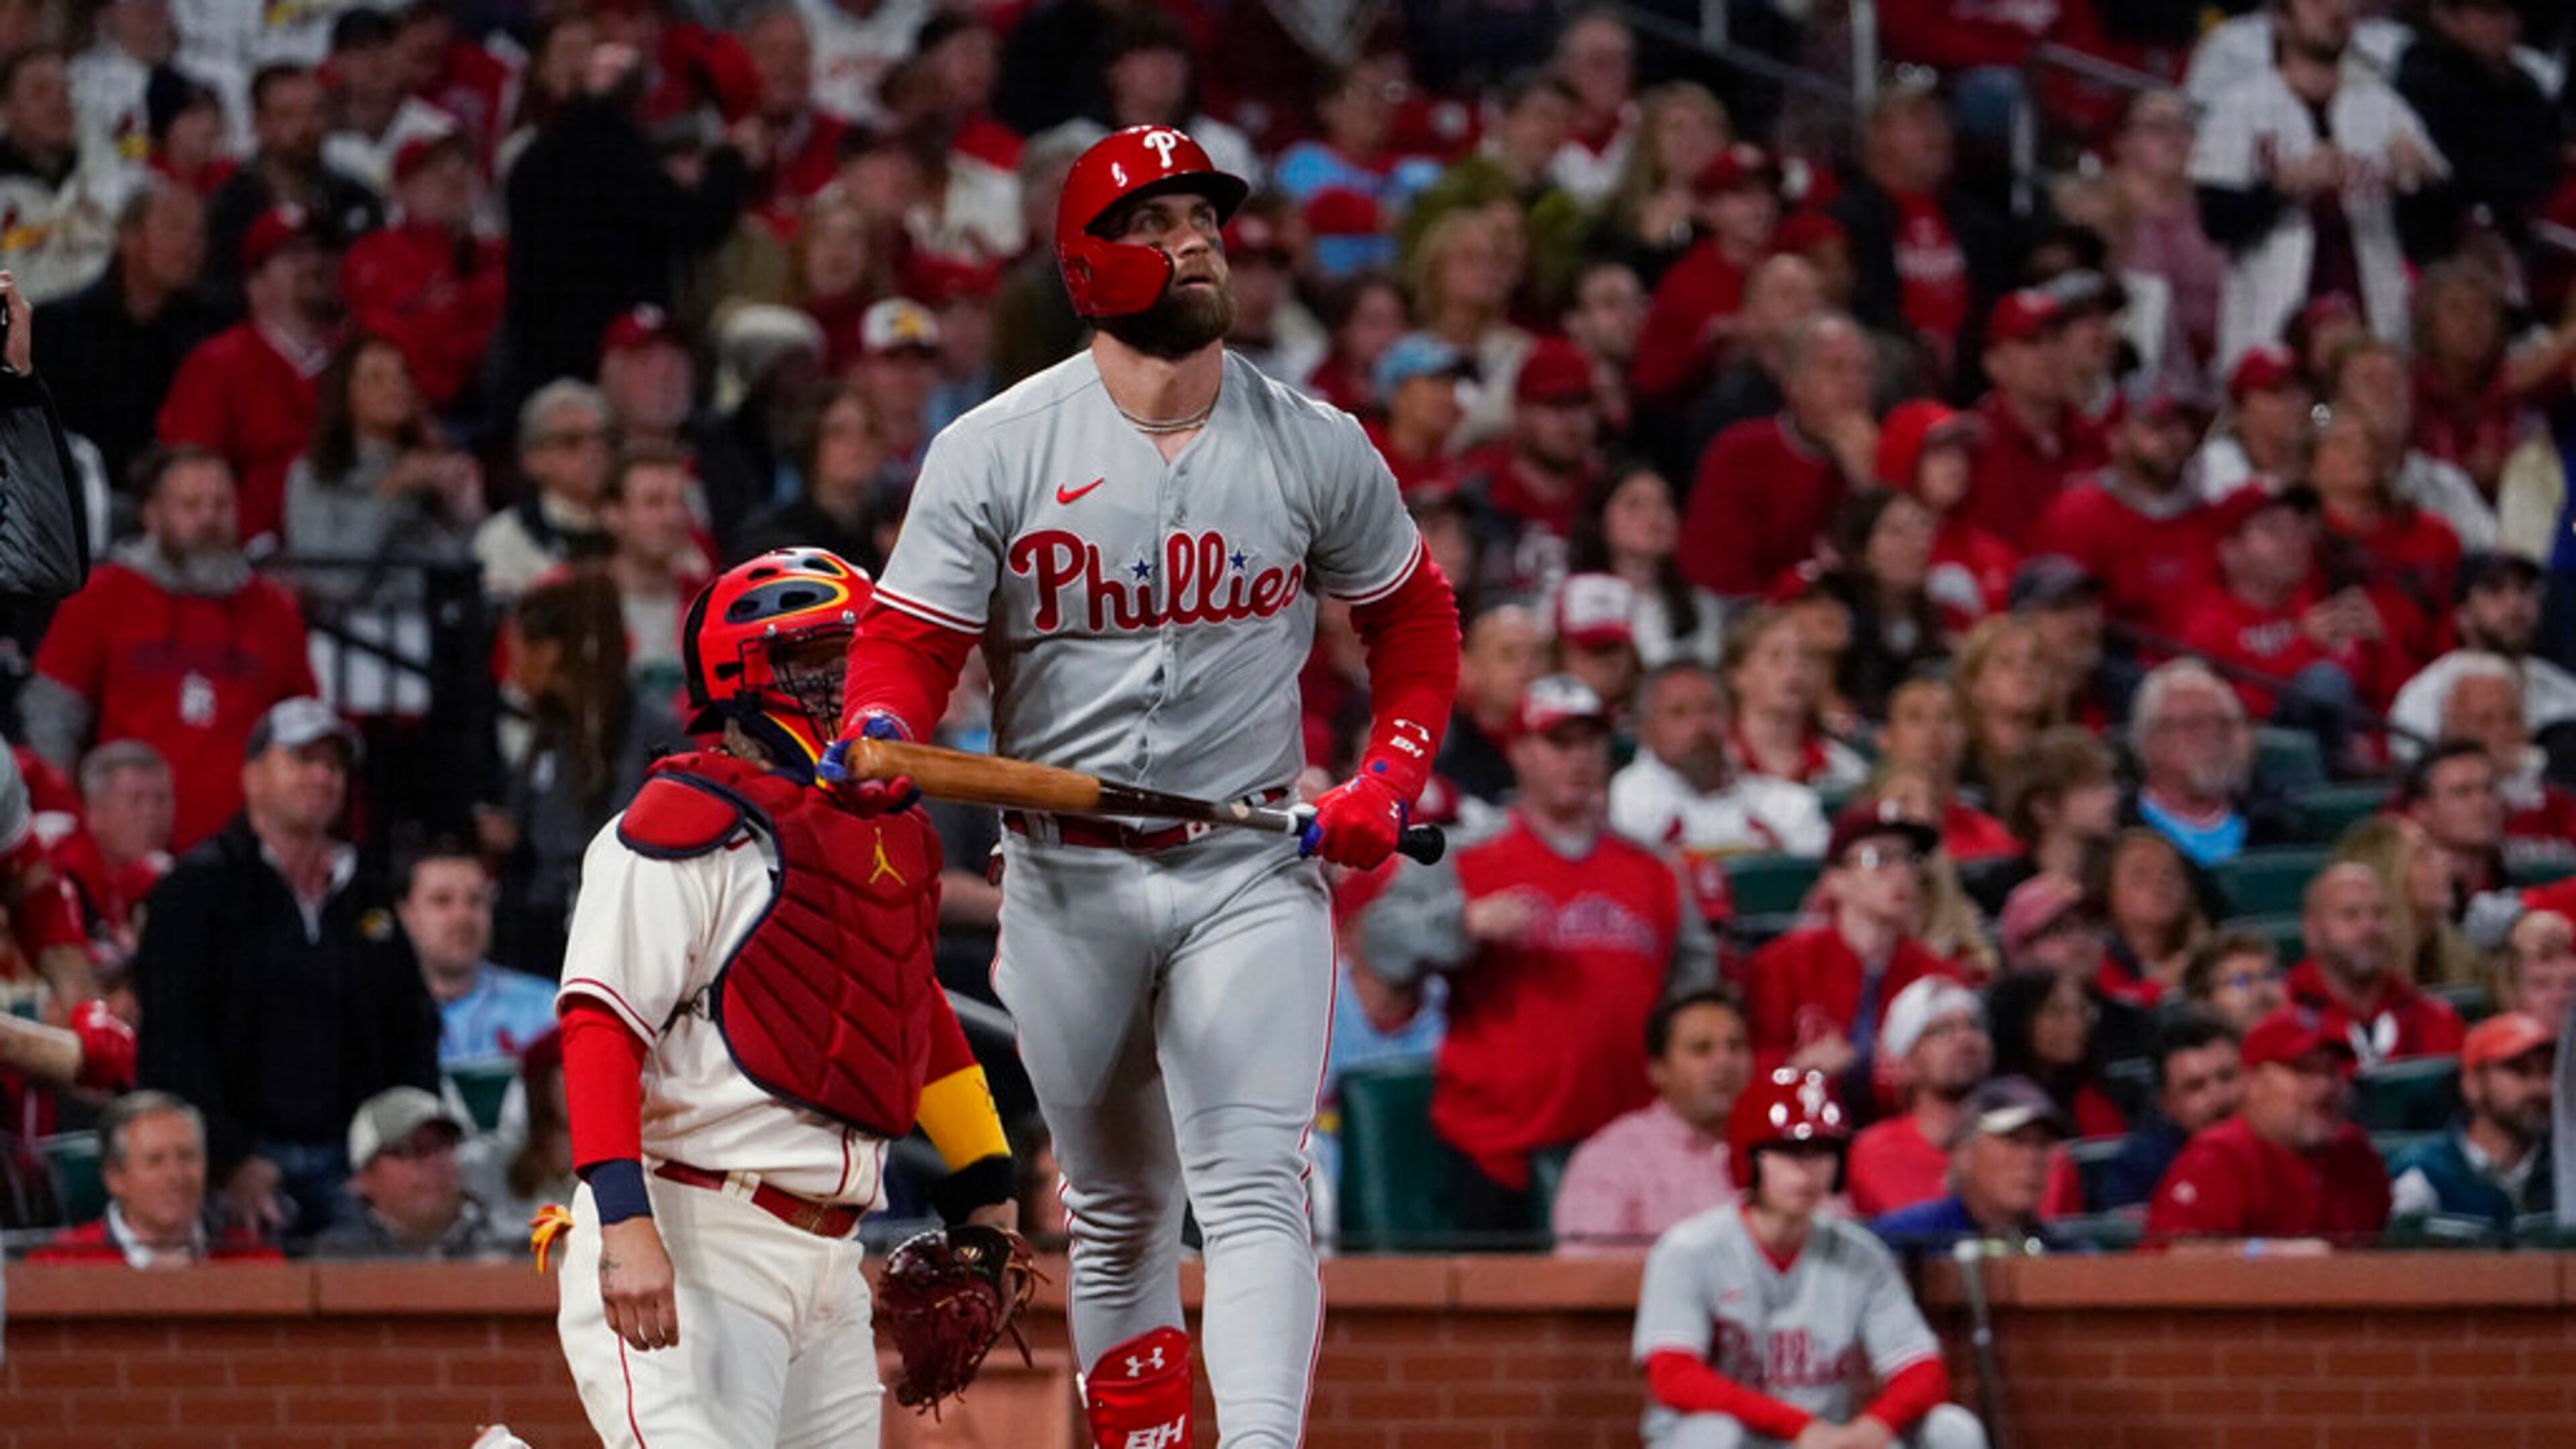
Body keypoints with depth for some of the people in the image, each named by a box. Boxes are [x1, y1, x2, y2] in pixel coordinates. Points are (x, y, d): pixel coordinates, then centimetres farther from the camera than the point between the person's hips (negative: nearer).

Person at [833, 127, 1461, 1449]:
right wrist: (880, 732, -26)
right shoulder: (993, 450, -4)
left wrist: (1390, 776, 2)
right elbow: (911, 636, -4)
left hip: (1253, 869, -1)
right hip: (1067, 878, 1)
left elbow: (1412, 614, 15)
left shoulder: (1316, 449, 1)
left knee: (1254, 1189, -16)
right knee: (1119, 1213, 11)